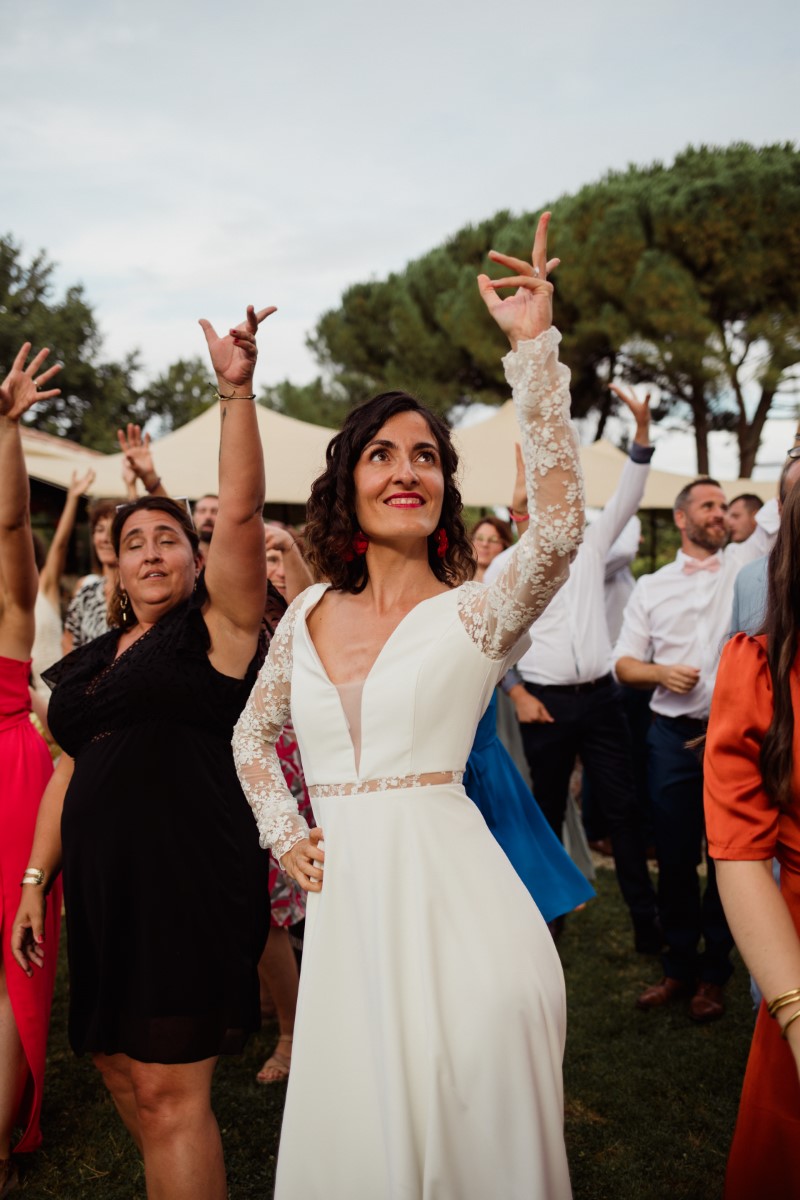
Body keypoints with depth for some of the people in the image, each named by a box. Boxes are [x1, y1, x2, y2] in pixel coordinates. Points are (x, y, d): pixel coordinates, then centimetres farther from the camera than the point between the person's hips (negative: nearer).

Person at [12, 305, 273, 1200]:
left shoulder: (216, 626, -2)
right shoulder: (89, 662, 16)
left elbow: (240, 509, -13)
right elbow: (70, 768, 18)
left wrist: (236, 390, -18)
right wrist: (35, 879, 13)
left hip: (191, 878, -7)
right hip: (103, 886, 7)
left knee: (169, 1091, -3)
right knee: (120, 1069, 15)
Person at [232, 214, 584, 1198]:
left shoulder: (472, 616, -4)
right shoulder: (307, 618, 8)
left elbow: (560, 530, -24)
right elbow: (253, 733, 23)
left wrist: (534, 347, -24)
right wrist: (284, 835, 8)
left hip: (447, 893, -4)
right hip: (344, 897, 4)